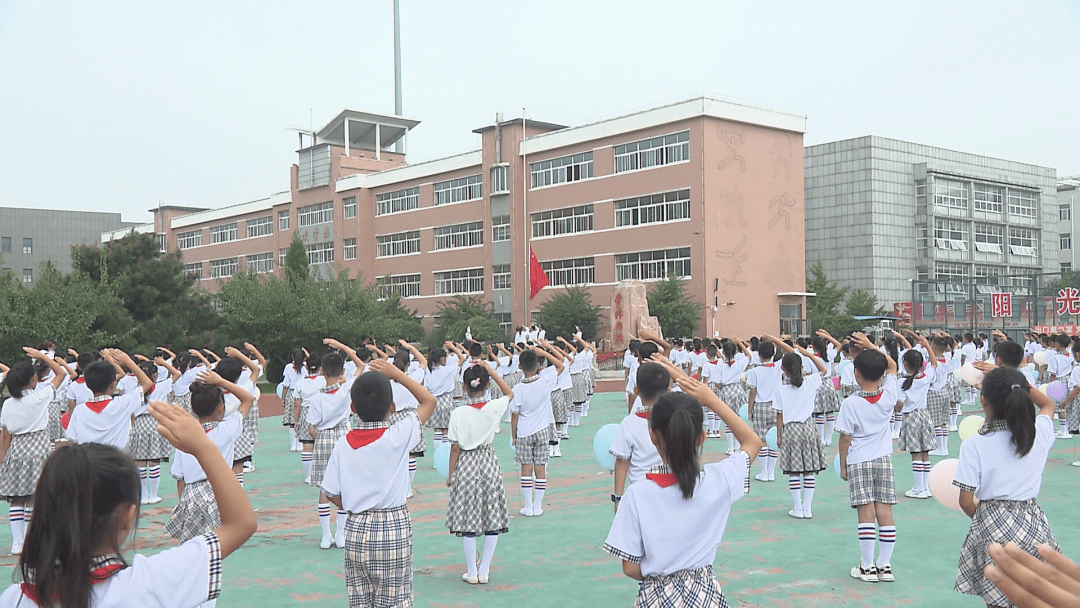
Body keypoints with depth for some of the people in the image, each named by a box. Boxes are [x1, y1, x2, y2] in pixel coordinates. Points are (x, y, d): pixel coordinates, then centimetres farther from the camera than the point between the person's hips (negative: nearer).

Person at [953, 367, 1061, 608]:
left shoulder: (973, 445, -13)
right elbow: (1048, 404, 21)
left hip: (994, 527, -3)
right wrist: (1016, 382, 18)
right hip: (1033, 523, 3)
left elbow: (966, 502, -10)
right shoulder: (1039, 433, -4)